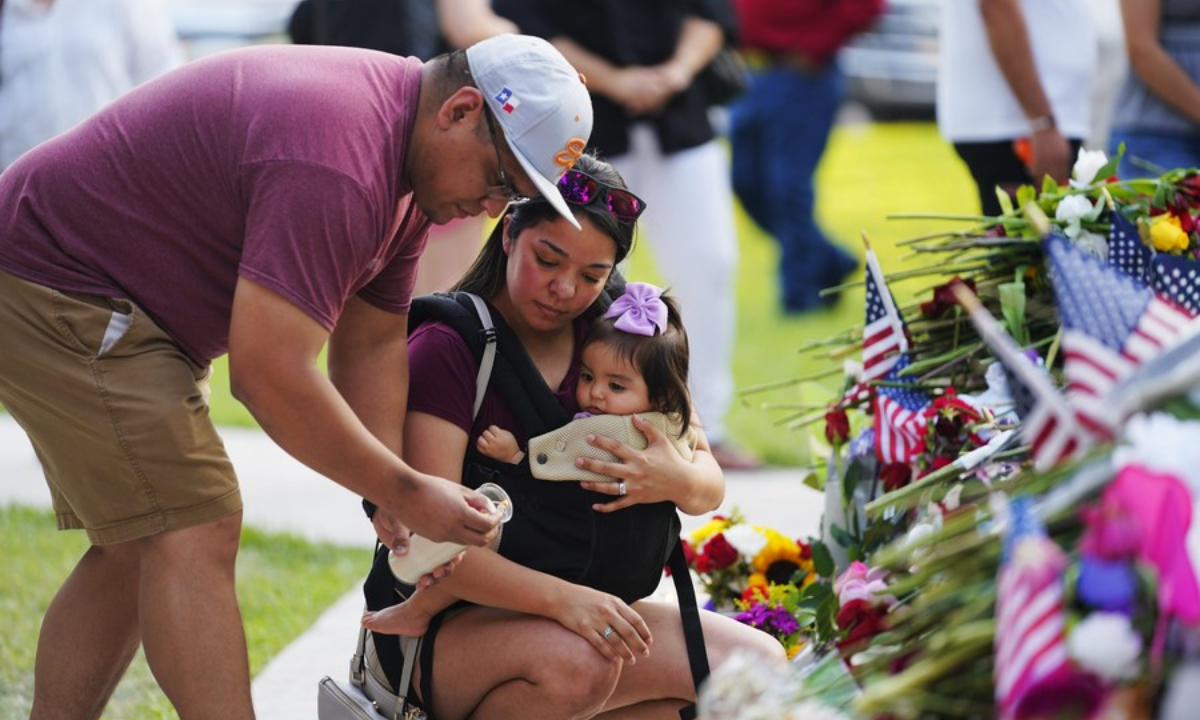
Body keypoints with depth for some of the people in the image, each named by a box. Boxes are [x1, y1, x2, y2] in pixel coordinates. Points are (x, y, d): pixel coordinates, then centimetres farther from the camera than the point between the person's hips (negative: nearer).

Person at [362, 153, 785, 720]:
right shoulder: (448, 348, -11)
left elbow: (710, 486, 7)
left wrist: (678, 482, -19)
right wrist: (561, 598, -35)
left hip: (578, 609, 7)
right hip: (442, 626, -7)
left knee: (760, 663, -10)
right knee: (575, 665, -37)